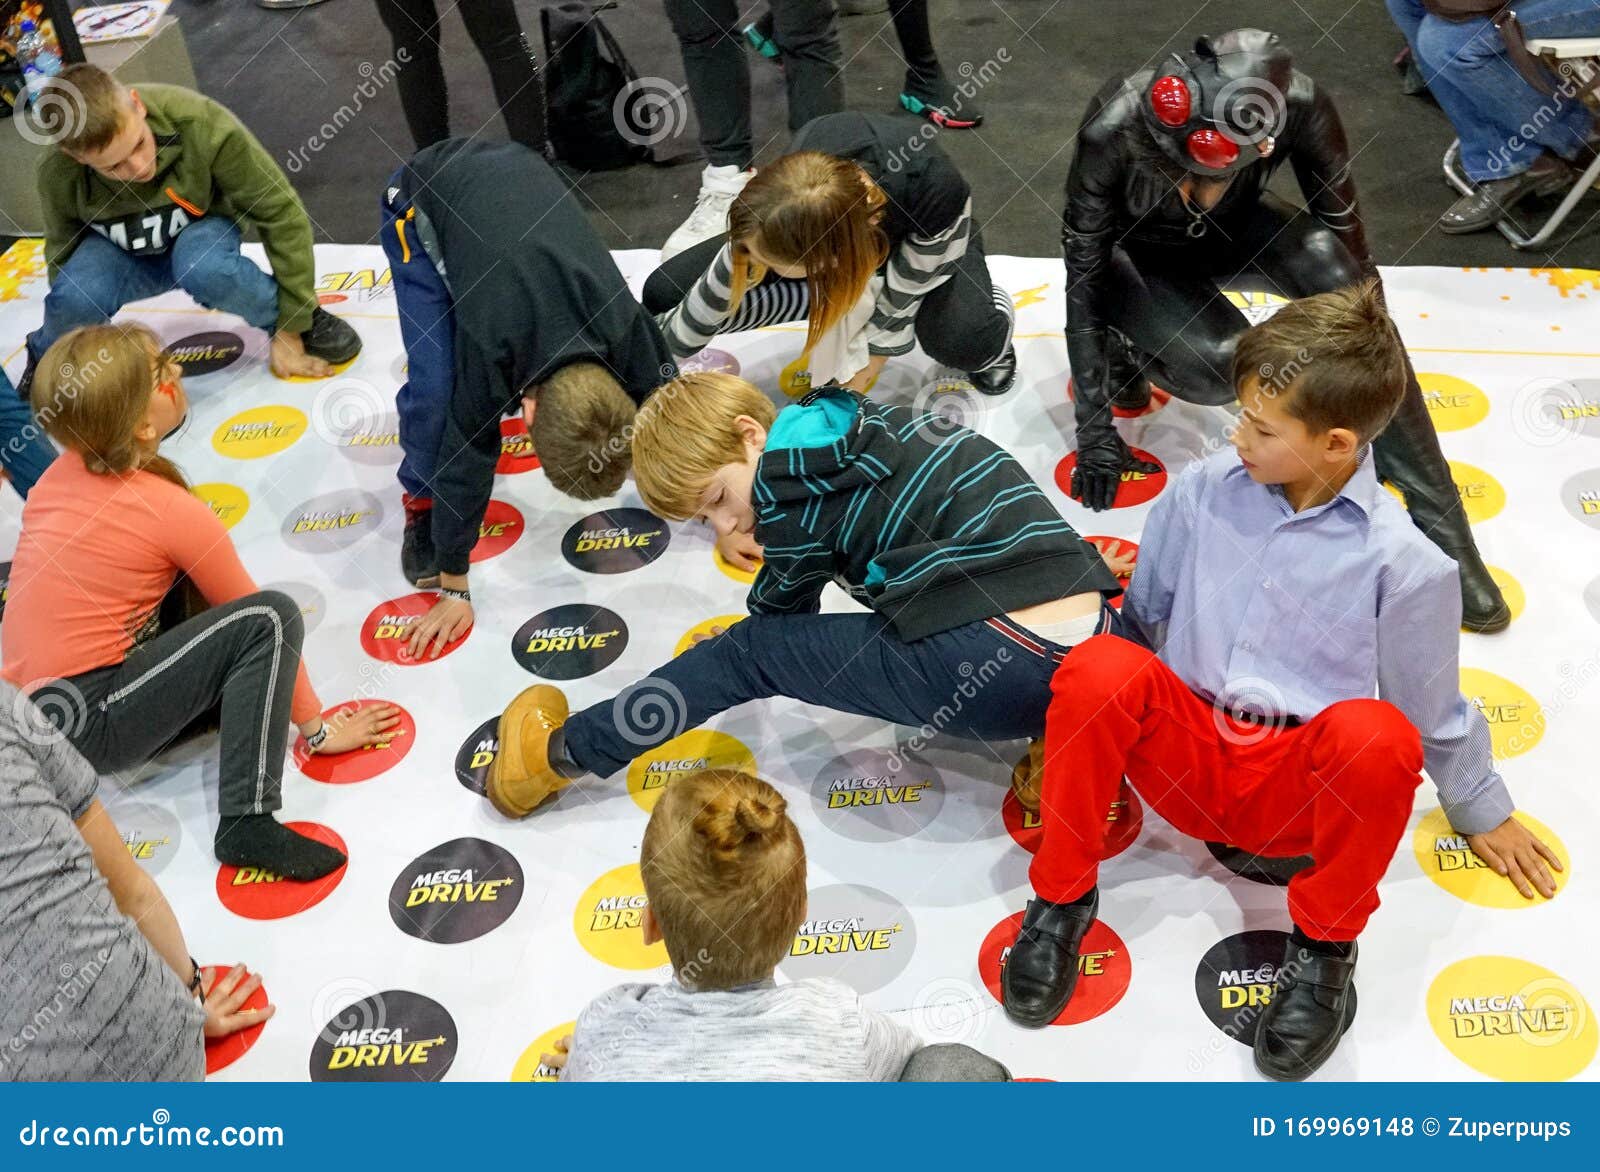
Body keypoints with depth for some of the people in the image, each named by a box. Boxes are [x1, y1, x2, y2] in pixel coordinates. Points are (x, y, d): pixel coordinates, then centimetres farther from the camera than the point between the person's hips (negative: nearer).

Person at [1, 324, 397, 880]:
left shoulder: (62, 474, 4)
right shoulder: (172, 512, -16)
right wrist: (315, 725, 3)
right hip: (88, 726, -8)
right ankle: (247, 822, -21)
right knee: (272, 615, -17)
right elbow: (267, 621, -7)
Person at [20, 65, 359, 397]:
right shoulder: (57, 174, -27)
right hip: (121, 253, 2)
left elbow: (282, 214, -24)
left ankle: (304, 322, -9)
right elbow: (63, 252, -5)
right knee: (75, 298, -32)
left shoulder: (202, 125, -35)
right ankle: (48, 357, 4)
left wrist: (290, 328, -20)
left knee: (206, 270, -39)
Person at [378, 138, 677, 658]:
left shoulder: (622, 325, -29)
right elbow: (466, 460, -26)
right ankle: (422, 502, 5)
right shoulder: (489, 345, -37)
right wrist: (454, 588, -16)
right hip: (421, 200, -4)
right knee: (437, 383, -21)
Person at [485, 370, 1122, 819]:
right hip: (1092, 642, 8)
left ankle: (560, 755, 19)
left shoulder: (791, 490, -2)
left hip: (1000, 667, -8)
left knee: (746, 654, 5)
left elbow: (780, 616, 16)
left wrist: (734, 657, 36)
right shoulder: (877, 421, 20)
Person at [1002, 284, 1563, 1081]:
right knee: (1100, 668, -30)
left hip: (1298, 791, -2)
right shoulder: (1201, 491, -3)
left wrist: (1483, 814, 15)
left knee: (1378, 737, -37)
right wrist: (1087, 734, 19)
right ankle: (1061, 899, -10)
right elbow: (1142, 617, 13)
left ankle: (1324, 948, -9)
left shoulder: (1404, 562, -12)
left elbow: (1432, 707, 3)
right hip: (1184, 759, 2)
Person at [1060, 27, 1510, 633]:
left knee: (1330, 266, -31)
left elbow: (1347, 240, -19)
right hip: (1134, 253, -2)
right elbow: (1084, 280, -27)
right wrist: (1095, 429, -24)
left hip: (1231, 232, 2)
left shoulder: (1298, 104, -33)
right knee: (1222, 362, -32)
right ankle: (1125, 349, 5)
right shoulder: (1114, 127, -37)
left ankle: (1439, 522, -24)